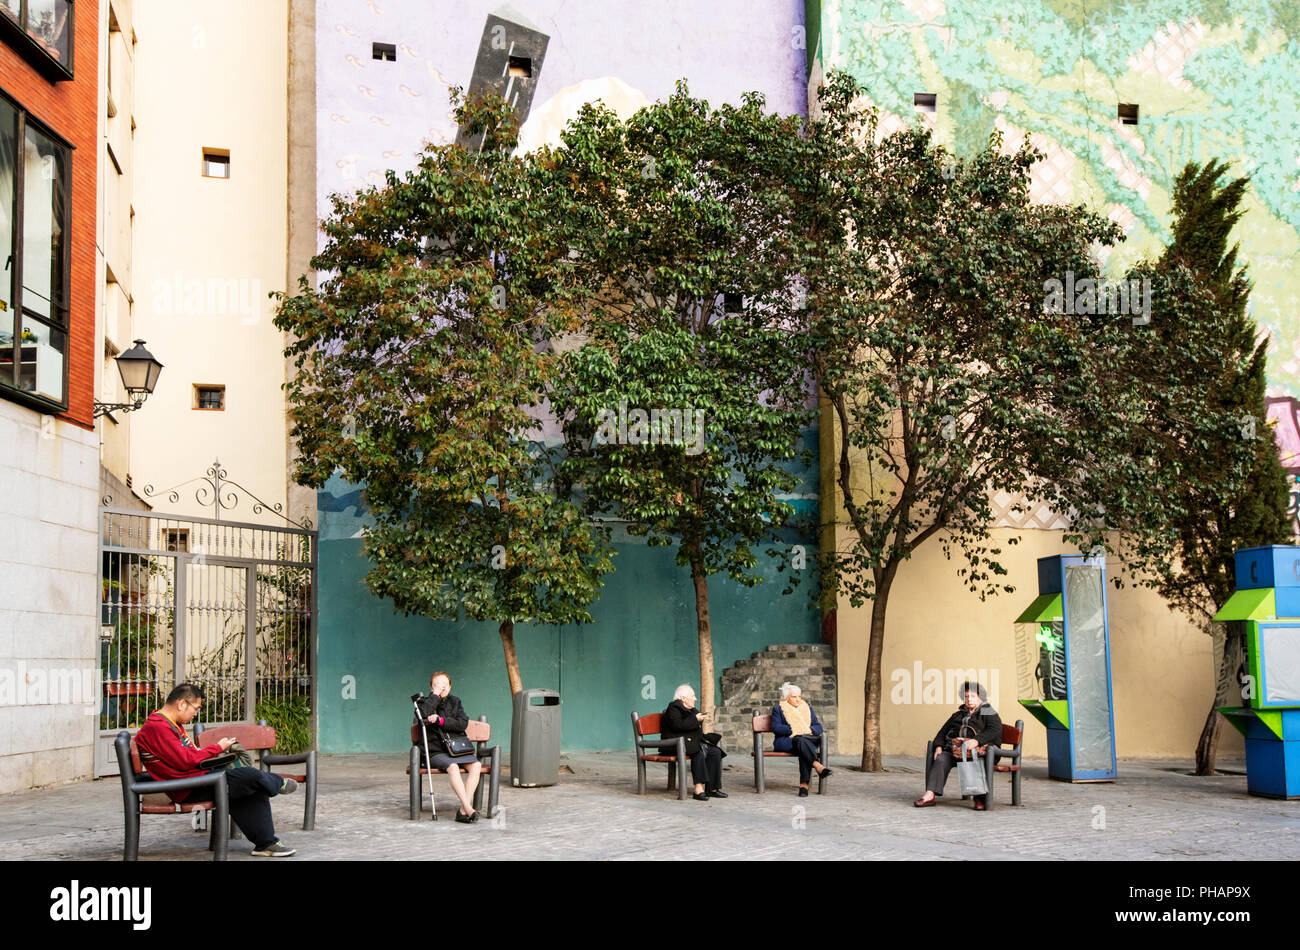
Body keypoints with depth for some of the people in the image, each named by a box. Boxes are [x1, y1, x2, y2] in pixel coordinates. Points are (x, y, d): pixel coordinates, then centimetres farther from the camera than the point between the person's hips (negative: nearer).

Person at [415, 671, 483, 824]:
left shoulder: (455, 702, 18)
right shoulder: (426, 702, 9)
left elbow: (463, 724, 1)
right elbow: (424, 714, -17)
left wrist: (440, 720, -9)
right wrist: (436, 694, -12)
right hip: (437, 752, -3)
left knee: (476, 765, -25)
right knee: (453, 766, -34)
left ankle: (463, 811, -29)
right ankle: (468, 807, -38)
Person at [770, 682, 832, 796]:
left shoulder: (808, 708, 24)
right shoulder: (778, 709, 14)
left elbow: (818, 727, 16)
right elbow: (775, 727, -2)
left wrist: (810, 730, -7)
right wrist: (793, 730, -14)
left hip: (807, 739, 2)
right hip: (786, 742, -2)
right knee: (801, 741, -37)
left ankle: (804, 784, -46)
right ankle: (817, 765, -57)